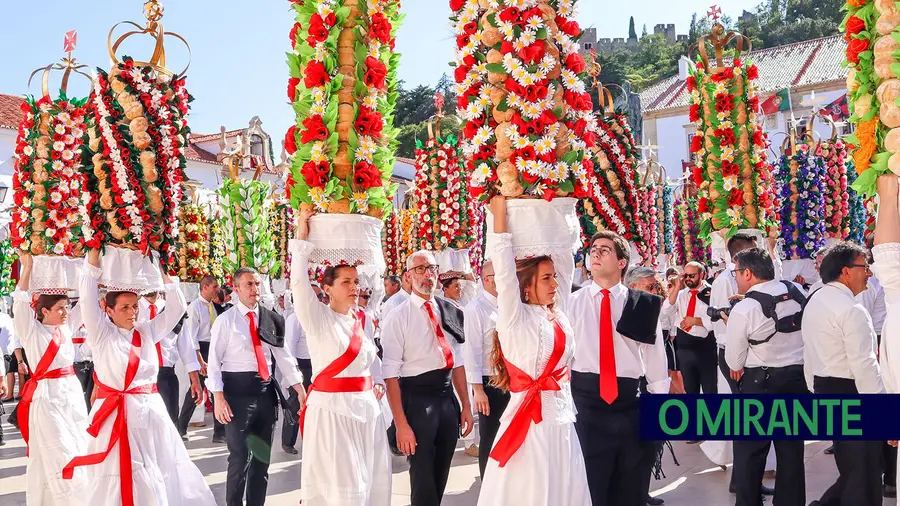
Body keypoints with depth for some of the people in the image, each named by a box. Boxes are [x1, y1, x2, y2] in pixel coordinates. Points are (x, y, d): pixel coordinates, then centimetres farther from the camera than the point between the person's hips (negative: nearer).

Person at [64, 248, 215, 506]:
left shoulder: (147, 332, 11)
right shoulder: (102, 334, -1)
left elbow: (177, 307, 11)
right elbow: (88, 297, -10)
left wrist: (164, 271, 3)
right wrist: (94, 252, -13)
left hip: (152, 413, 4)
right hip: (117, 417, -4)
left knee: (162, 478, 8)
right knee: (120, 482, -2)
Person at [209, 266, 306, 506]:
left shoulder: (271, 318, 8)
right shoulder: (225, 320, -4)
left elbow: (283, 355, 8)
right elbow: (214, 361, -6)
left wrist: (299, 388, 1)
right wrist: (218, 396, -15)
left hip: (265, 388, 5)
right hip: (237, 388, -5)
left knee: (263, 454, 12)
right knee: (240, 455, -3)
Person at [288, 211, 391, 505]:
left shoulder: (361, 319, 10)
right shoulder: (317, 319, -6)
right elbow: (299, 284, -21)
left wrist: (378, 382, 6)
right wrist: (301, 240, -20)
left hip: (367, 407, 6)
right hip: (331, 409, -6)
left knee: (374, 482, 10)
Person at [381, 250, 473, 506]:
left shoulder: (449, 312, 7)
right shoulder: (397, 317, -10)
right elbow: (390, 373, -14)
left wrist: (465, 406, 11)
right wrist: (401, 424, -18)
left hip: (447, 396, 5)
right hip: (416, 398, -5)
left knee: (441, 473, 18)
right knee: (422, 474, 3)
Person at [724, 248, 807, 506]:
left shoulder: (743, 309, -15)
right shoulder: (798, 292, 1)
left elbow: (734, 363, -8)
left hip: (761, 383, -6)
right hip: (799, 378, 6)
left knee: (749, 451, 4)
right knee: (792, 449, 15)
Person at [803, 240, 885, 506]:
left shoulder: (814, 302, 12)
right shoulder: (851, 309, -18)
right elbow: (864, 366, -23)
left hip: (825, 390, 10)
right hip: (851, 394, -10)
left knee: (850, 469, 20)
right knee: (863, 477, 1)